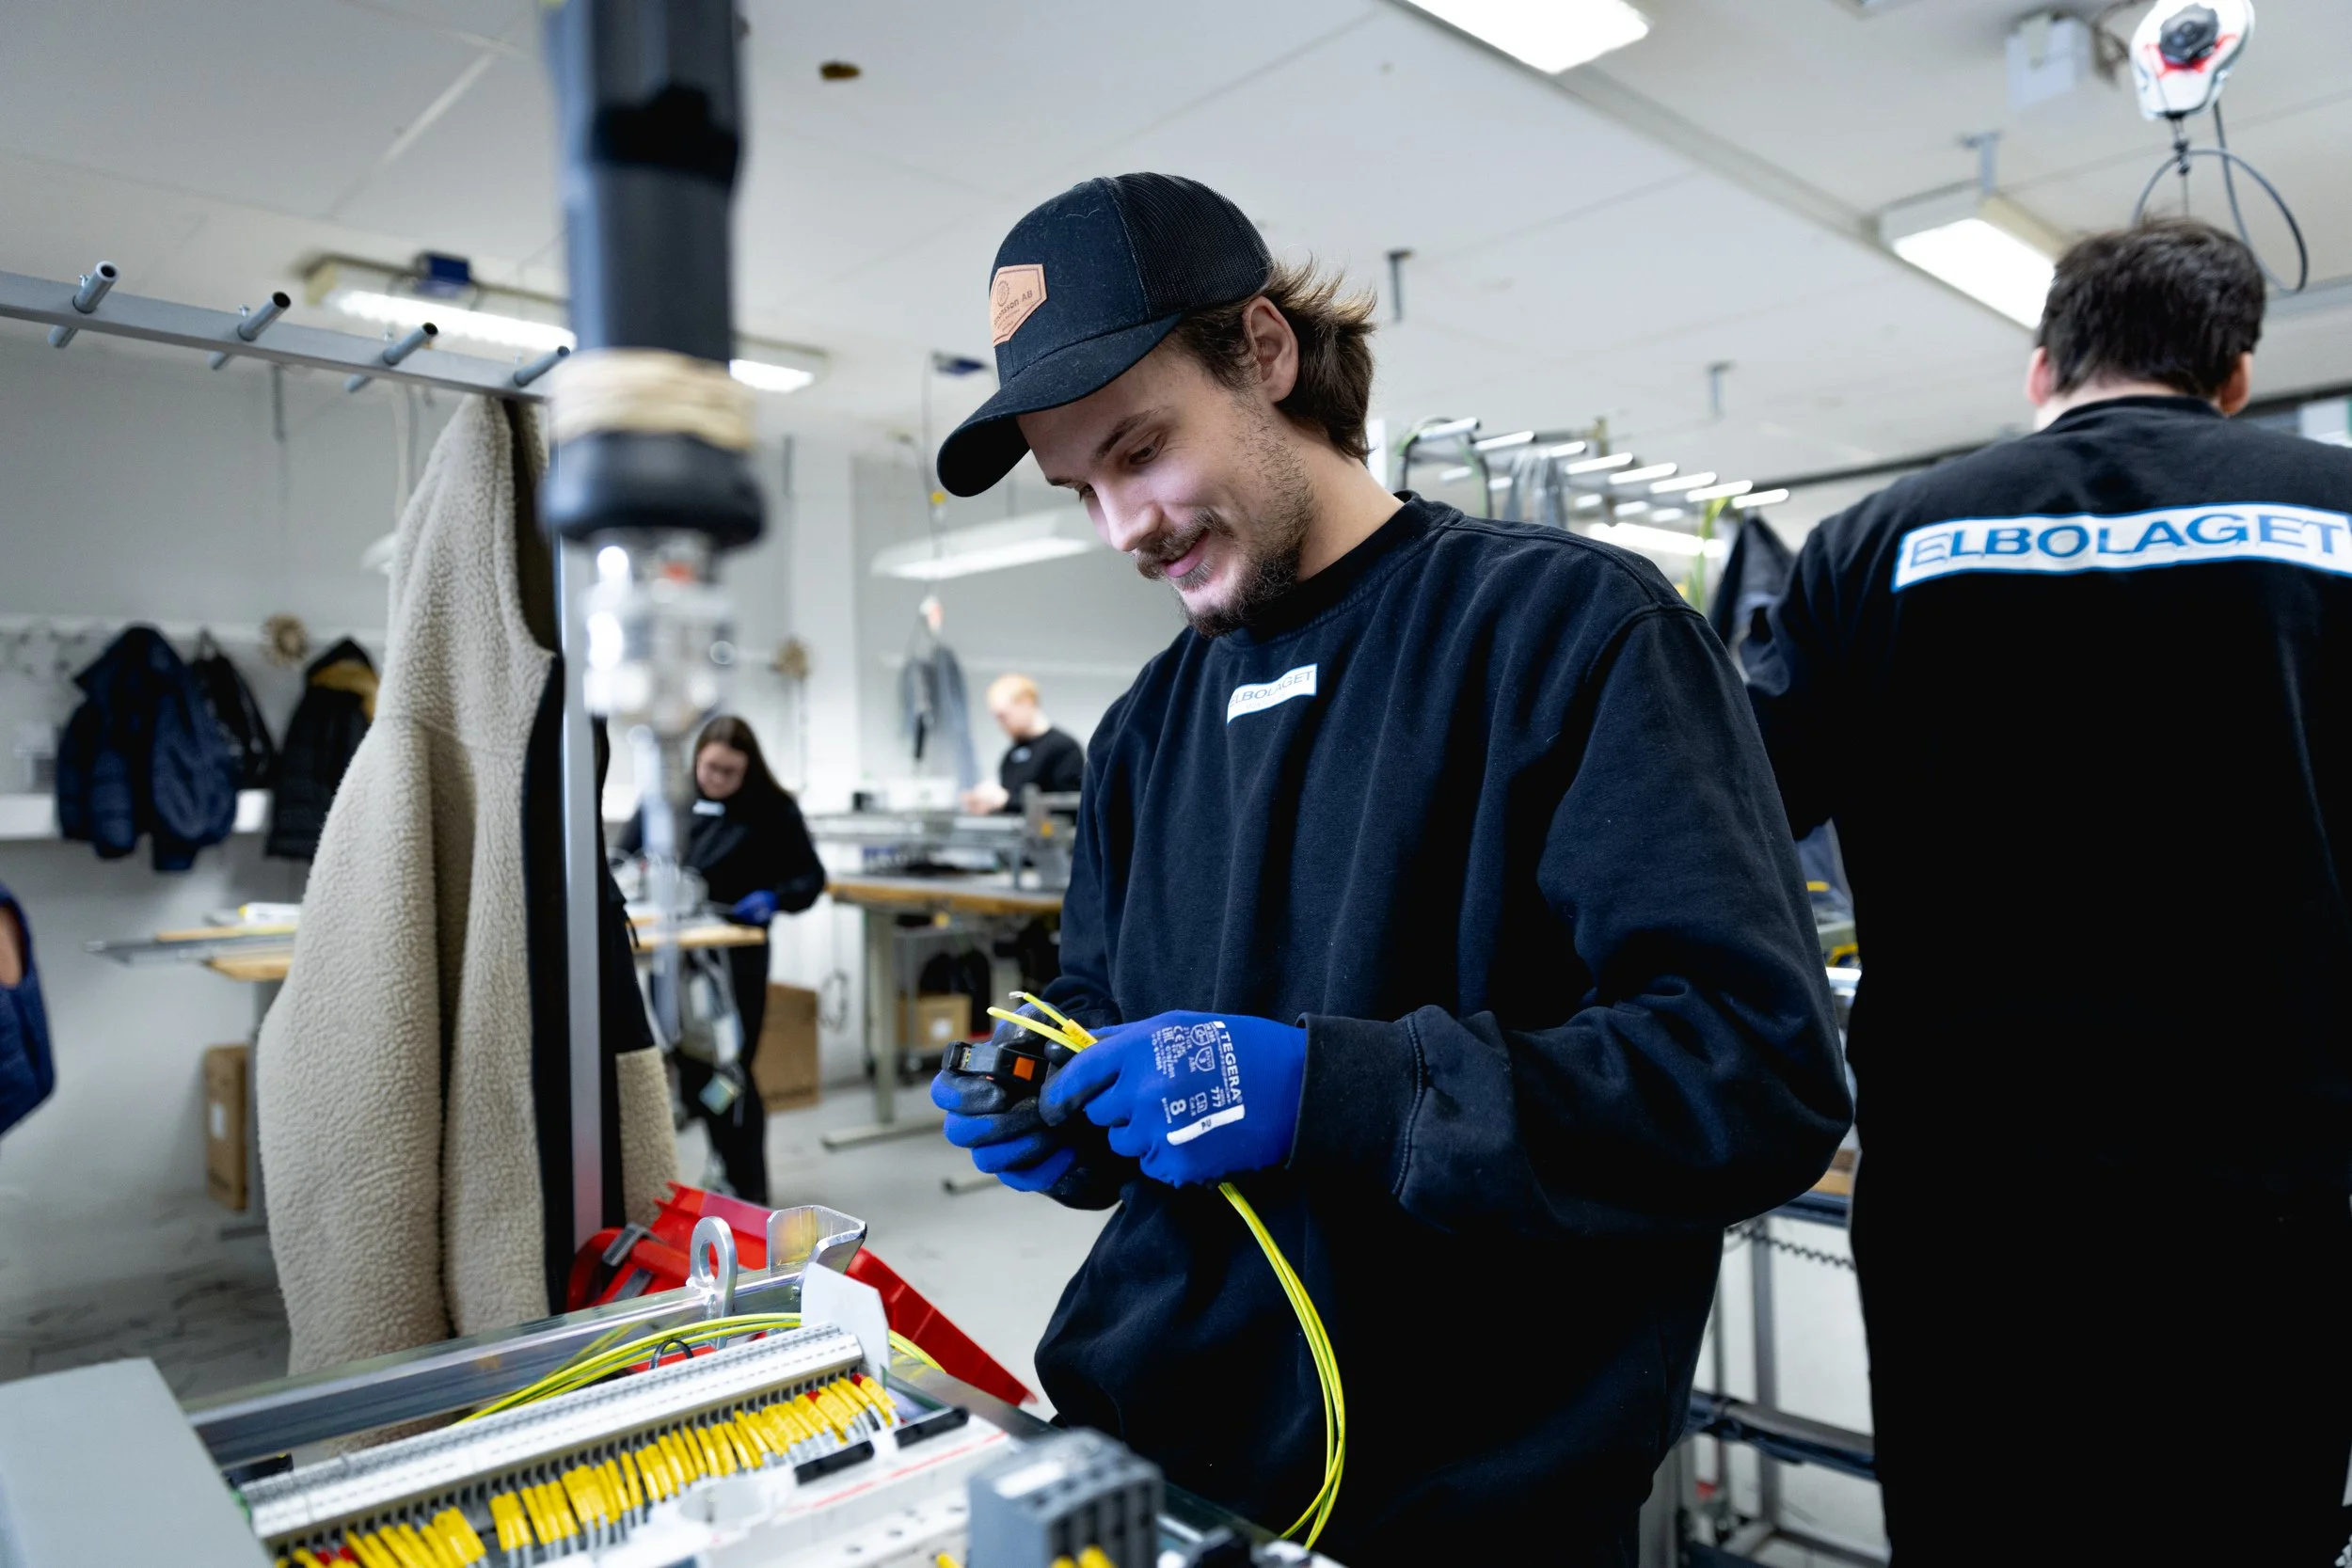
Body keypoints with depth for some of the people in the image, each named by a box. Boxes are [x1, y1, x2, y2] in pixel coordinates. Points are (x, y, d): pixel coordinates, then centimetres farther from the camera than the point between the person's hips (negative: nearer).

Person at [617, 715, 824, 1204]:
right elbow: (623, 858, 10)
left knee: (730, 1073, 1)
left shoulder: (772, 809, -3)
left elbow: (810, 876, 0)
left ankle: (749, 1191, 15)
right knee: (691, 1072, 8)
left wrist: (775, 899, -20)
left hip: (737, 958, -3)